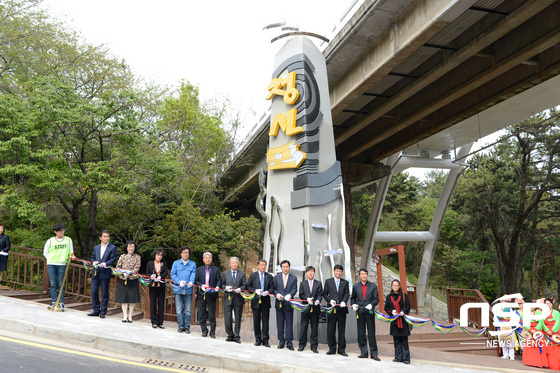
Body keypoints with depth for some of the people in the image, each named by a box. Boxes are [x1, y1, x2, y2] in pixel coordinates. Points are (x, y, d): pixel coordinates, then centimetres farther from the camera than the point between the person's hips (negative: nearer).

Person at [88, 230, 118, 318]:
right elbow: (92, 257, 19)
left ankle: (103, 312, 10)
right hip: (95, 273, 4)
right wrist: (94, 263, -2)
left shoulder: (113, 248, 2)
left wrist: (105, 264, -22)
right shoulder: (96, 247, 18)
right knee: (94, 292, 5)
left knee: (104, 293, 0)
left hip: (105, 273, -4)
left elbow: (113, 259, -7)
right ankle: (96, 310, 18)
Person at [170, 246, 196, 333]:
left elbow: (193, 274, -3)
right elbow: (173, 274, 1)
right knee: (179, 309, 1)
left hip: (188, 289, 0)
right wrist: (180, 282, -15)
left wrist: (191, 282, -24)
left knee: (188, 309, 3)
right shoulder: (176, 263, 9)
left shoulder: (192, 264, 9)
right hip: (178, 289, 0)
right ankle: (181, 326, 12)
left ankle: (187, 326, 12)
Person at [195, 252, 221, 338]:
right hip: (201, 295, 2)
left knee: (212, 315, 1)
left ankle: (212, 332, 10)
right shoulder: (199, 269, 11)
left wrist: (217, 286, -18)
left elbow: (219, 280, 1)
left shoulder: (216, 269, 8)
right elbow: (196, 280, 4)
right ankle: (204, 330, 18)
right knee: (201, 314, 6)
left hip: (211, 294, -1)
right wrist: (201, 285, -14)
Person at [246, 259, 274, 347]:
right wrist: (255, 290, -14)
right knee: (256, 321, 5)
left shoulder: (269, 276, 8)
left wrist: (267, 292, -14)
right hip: (256, 301, 0)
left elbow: (272, 288, 5)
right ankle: (258, 339, 15)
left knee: (265, 321, 1)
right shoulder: (253, 275, 5)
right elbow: (248, 287, 2)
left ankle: (265, 340, 8)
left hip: (266, 301, 1)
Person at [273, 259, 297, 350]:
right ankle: (281, 341, 16)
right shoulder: (276, 277, 11)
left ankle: (289, 342, 6)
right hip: (279, 303, 2)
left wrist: (290, 295, -22)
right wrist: (277, 294, -13)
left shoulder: (294, 278, 7)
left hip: (289, 303, -2)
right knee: (280, 324, 7)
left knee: (289, 324, 0)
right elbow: (274, 288, 8)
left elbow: (294, 289, -3)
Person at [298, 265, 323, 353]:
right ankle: (302, 345, 14)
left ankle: (314, 347, 11)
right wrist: (307, 299, -13)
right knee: (303, 327, 3)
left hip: (315, 308, 0)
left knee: (315, 328, 3)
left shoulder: (318, 283, 8)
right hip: (305, 308, 0)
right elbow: (301, 295, 5)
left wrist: (317, 300, -19)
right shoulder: (303, 283, 11)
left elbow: (320, 295, 1)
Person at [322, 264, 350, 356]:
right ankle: (332, 349, 14)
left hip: (342, 308, 1)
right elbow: (324, 294, 7)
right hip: (331, 308, 0)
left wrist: (344, 301, -18)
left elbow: (347, 294, 1)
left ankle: (341, 349, 12)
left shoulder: (345, 282, 11)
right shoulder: (328, 281, 8)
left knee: (342, 330, 4)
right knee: (330, 330, 3)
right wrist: (330, 300, -11)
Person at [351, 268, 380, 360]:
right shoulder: (355, 286, 9)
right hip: (359, 312, 2)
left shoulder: (373, 286, 5)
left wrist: (371, 305, -16)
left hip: (369, 312, -2)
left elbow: (376, 299, 2)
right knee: (361, 333, 5)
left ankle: (374, 354, 7)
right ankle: (364, 353, 15)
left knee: (371, 333, 0)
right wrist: (353, 304, -2)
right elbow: (353, 298, 17)